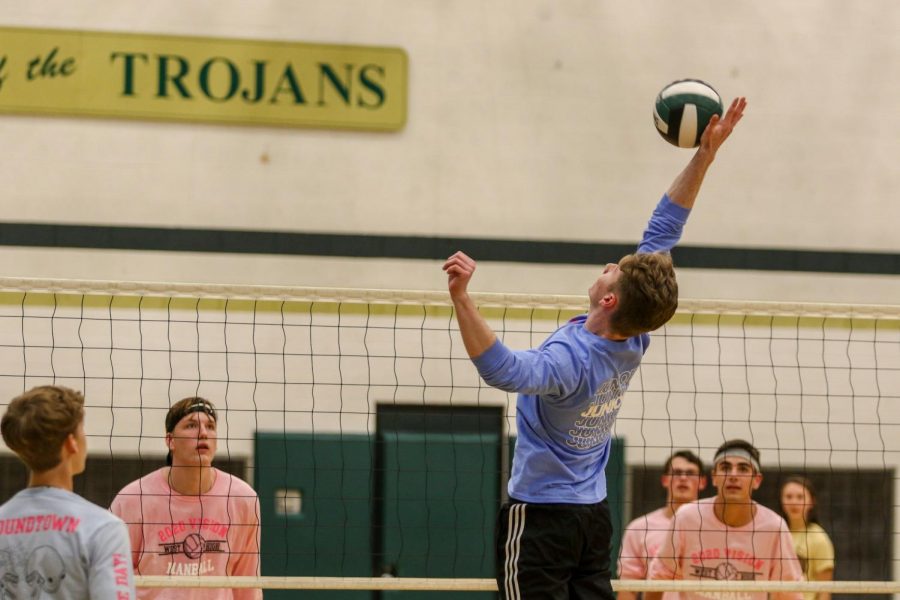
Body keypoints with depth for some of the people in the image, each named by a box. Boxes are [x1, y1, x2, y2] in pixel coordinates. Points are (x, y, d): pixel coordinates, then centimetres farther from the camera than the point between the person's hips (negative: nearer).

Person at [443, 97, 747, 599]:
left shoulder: (572, 360, -25)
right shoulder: (634, 341, -4)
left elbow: (503, 369, -47)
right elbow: (664, 233, 3)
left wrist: (461, 297, -58)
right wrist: (705, 154, 4)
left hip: (540, 518, -7)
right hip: (594, 516, 7)